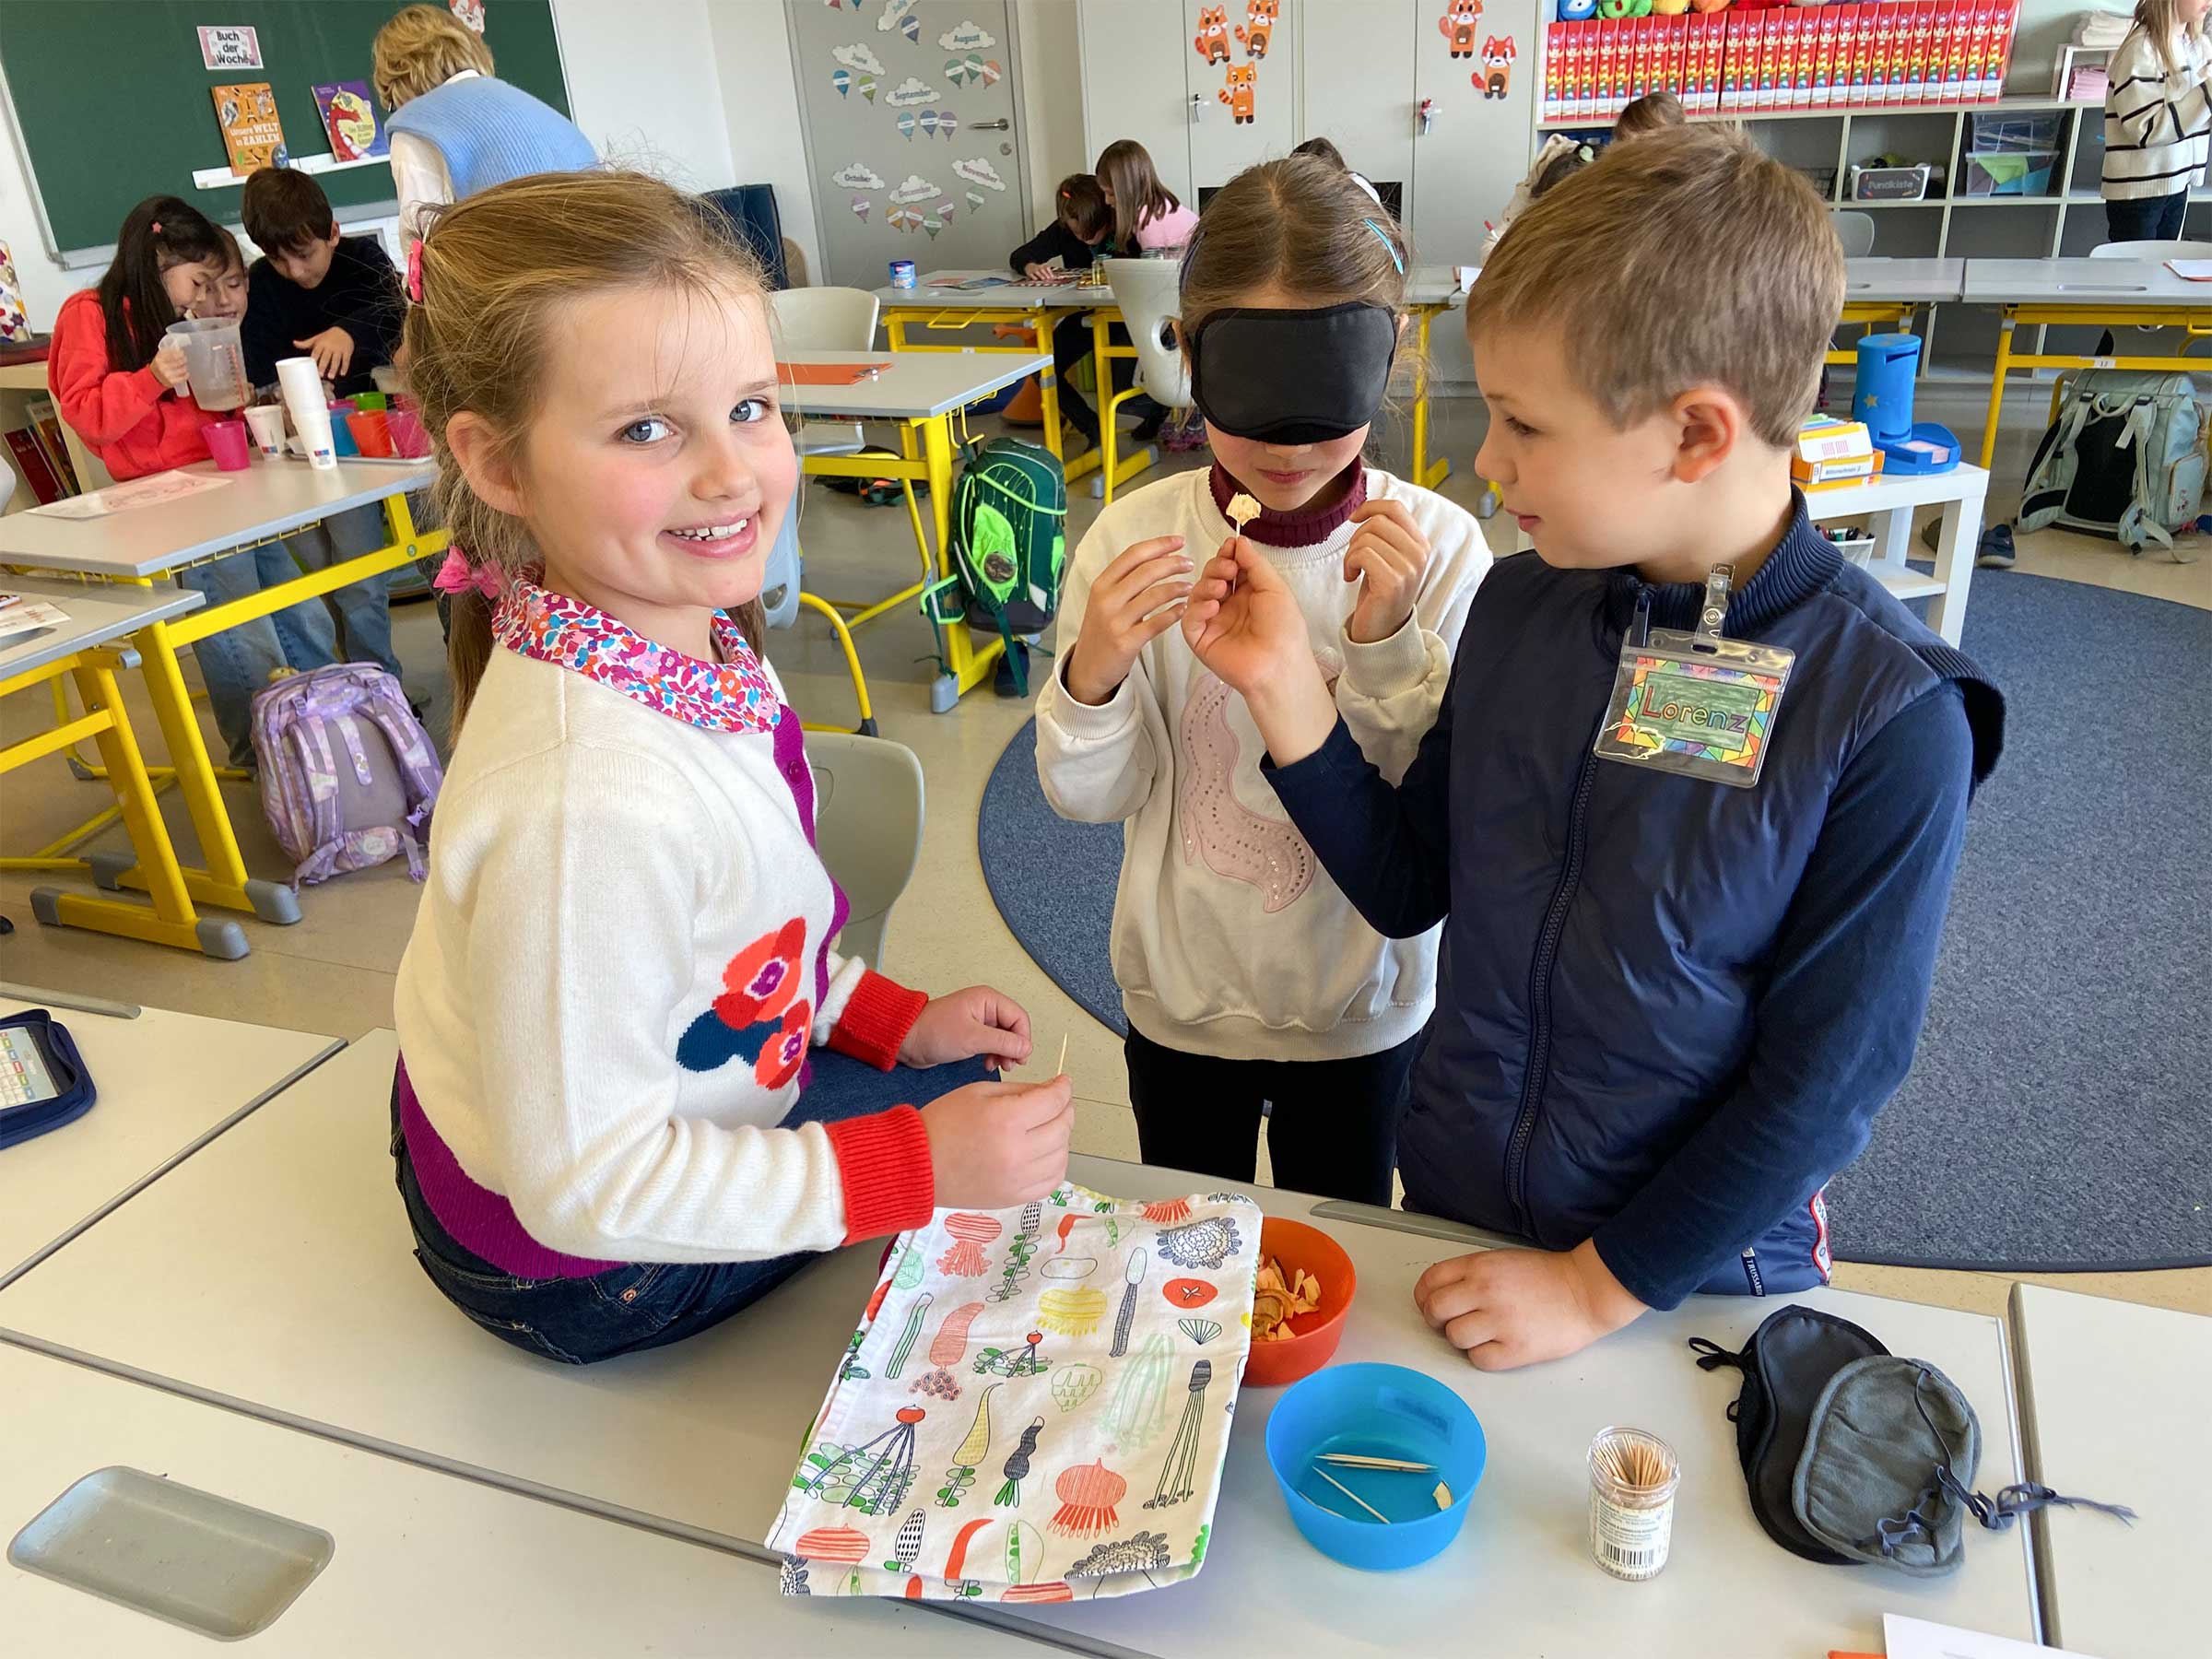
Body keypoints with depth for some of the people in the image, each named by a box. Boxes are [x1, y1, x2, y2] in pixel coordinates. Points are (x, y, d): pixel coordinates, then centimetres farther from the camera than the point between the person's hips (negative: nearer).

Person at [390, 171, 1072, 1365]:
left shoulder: (690, 633, -14)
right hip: (578, 1266, -7)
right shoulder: (589, 806, -41)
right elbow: (588, 1187, -31)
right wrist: (919, 1170, -28)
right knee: (979, 1143, 10)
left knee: (991, 1101, 23)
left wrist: (884, 1018, 4)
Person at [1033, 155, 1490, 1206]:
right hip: (1182, 997, 1)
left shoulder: (1435, 544, -17)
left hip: (1361, 1003, 0)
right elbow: (1090, 797, -9)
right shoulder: (1135, 540, -15)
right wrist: (1091, 678, -29)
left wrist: (1389, 643, -30)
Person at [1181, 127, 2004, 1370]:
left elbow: (1831, 1070, -19)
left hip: (1695, 1273, -4)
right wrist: (1285, 686, -16)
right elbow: (1410, 885, -4)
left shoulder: (1888, 716, -23)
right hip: (1452, 1210, 4)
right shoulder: (1526, 601, -9)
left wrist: (1602, 1286, -15)